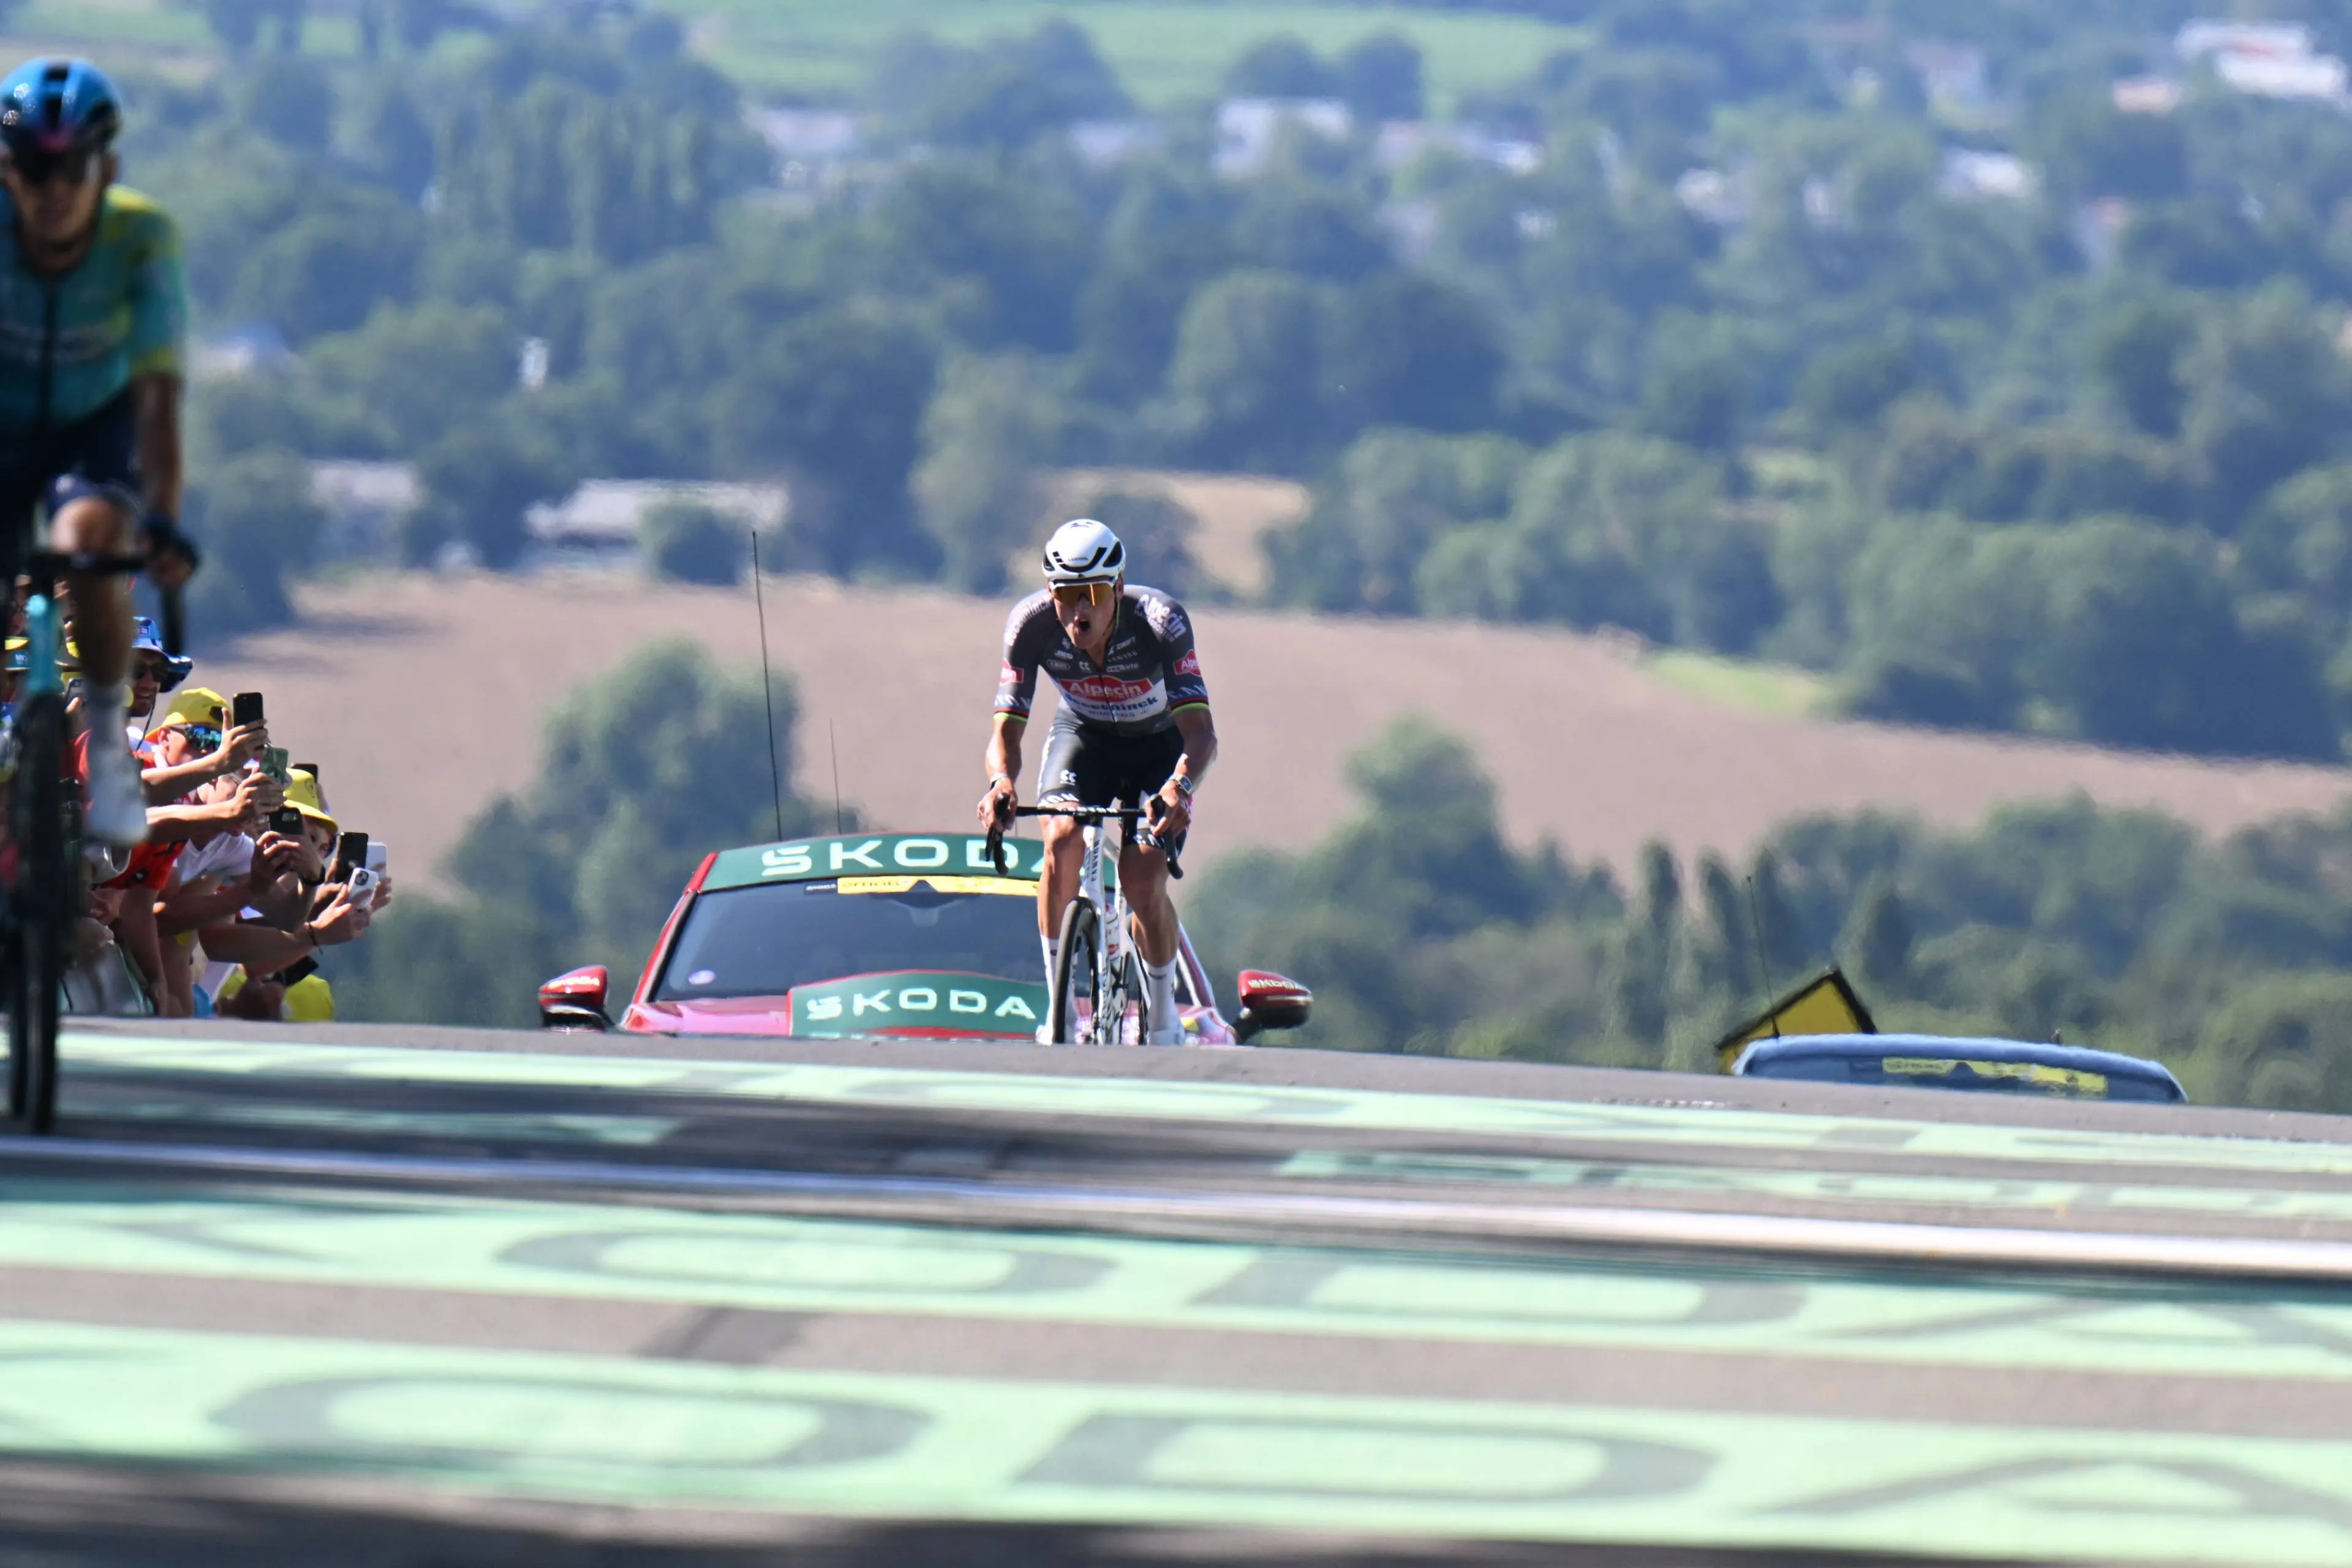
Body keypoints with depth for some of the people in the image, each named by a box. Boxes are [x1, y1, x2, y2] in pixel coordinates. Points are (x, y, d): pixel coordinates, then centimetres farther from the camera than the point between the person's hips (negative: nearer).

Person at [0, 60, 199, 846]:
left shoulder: (141, 237, -27)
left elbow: (157, 391, -32)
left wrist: (164, 520, -44)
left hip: (96, 428, -2)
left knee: (88, 543, -32)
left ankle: (108, 746, -11)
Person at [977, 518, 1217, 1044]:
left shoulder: (1159, 622, -34)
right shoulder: (1031, 625, -28)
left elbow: (1201, 734, -40)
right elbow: (1006, 731, -26)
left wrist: (1180, 787, -62)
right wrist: (1001, 781, -49)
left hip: (1158, 746, -2)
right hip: (1084, 737, 2)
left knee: (1144, 877, -19)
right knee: (1063, 837, -27)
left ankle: (1163, 1018, 6)